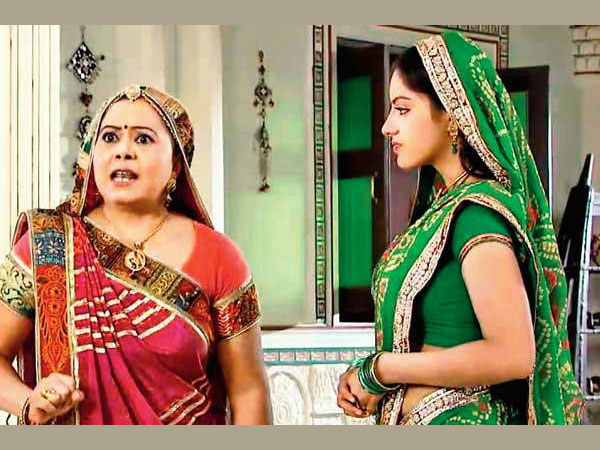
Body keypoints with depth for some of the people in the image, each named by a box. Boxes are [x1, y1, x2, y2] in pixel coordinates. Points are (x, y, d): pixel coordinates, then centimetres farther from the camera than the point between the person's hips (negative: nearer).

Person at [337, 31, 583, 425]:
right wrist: (364, 377, -7)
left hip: (457, 417, -8)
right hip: (412, 416, 8)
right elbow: (445, 331, 8)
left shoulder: (477, 212, -19)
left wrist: (377, 370, -18)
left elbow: (511, 355, -27)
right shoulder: (442, 205, 6)